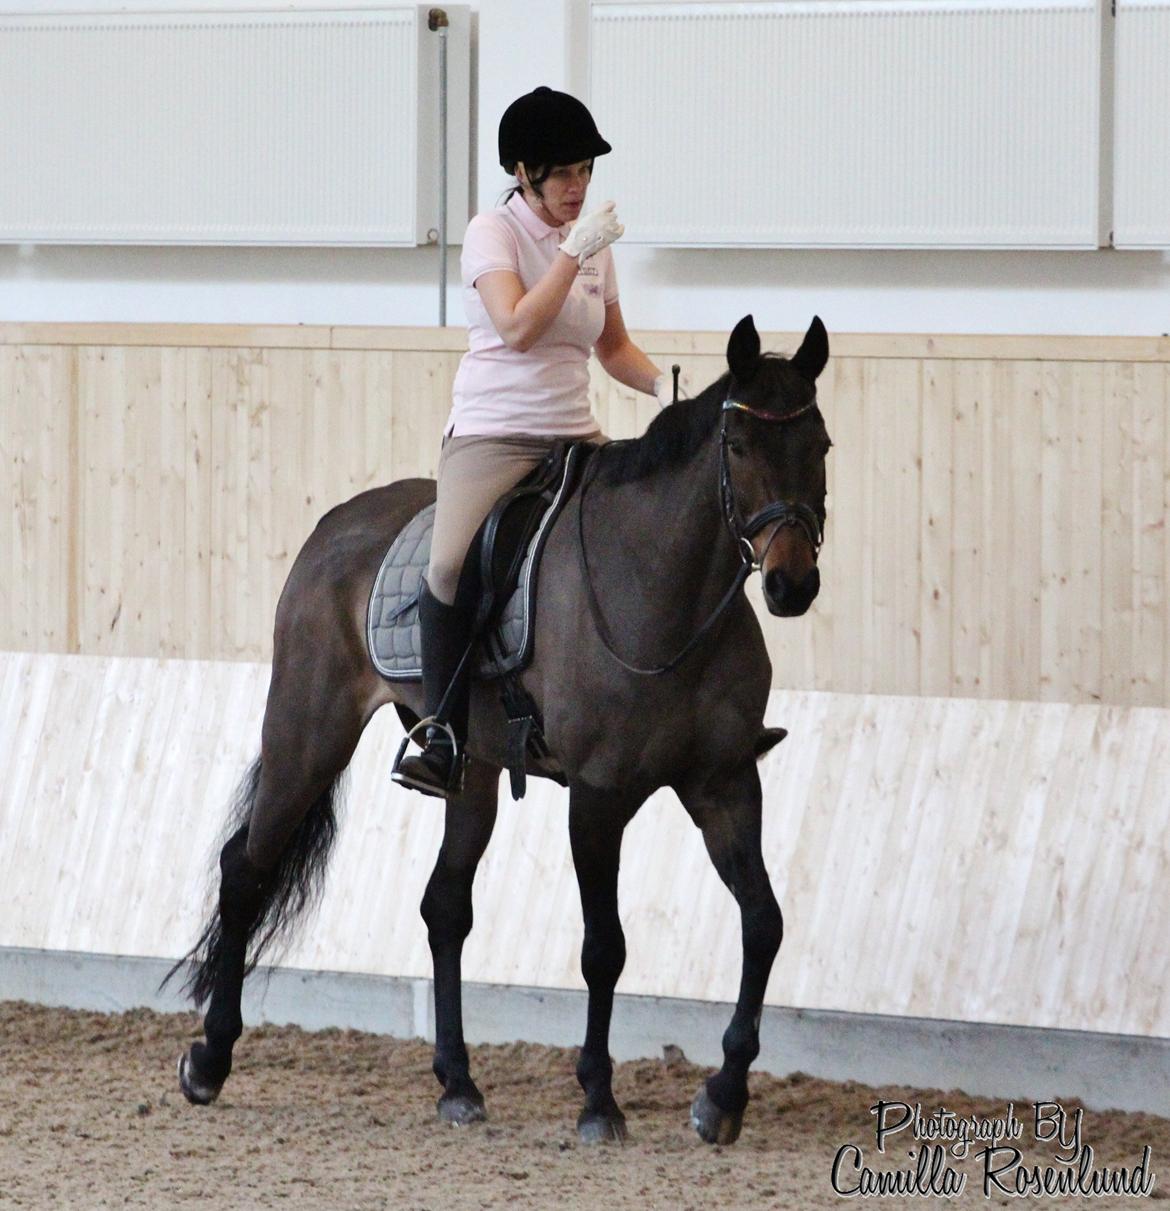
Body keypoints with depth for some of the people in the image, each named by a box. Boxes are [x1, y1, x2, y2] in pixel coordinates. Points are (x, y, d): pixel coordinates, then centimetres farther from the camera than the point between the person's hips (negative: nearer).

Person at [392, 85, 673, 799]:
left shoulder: (593, 240, 12)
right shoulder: (494, 233, -6)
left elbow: (614, 347, 21)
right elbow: (518, 327, -22)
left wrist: (662, 385, 2)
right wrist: (575, 251, -23)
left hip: (576, 438, 6)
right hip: (491, 436, -6)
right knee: (452, 565, -30)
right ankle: (445, 739, -21)